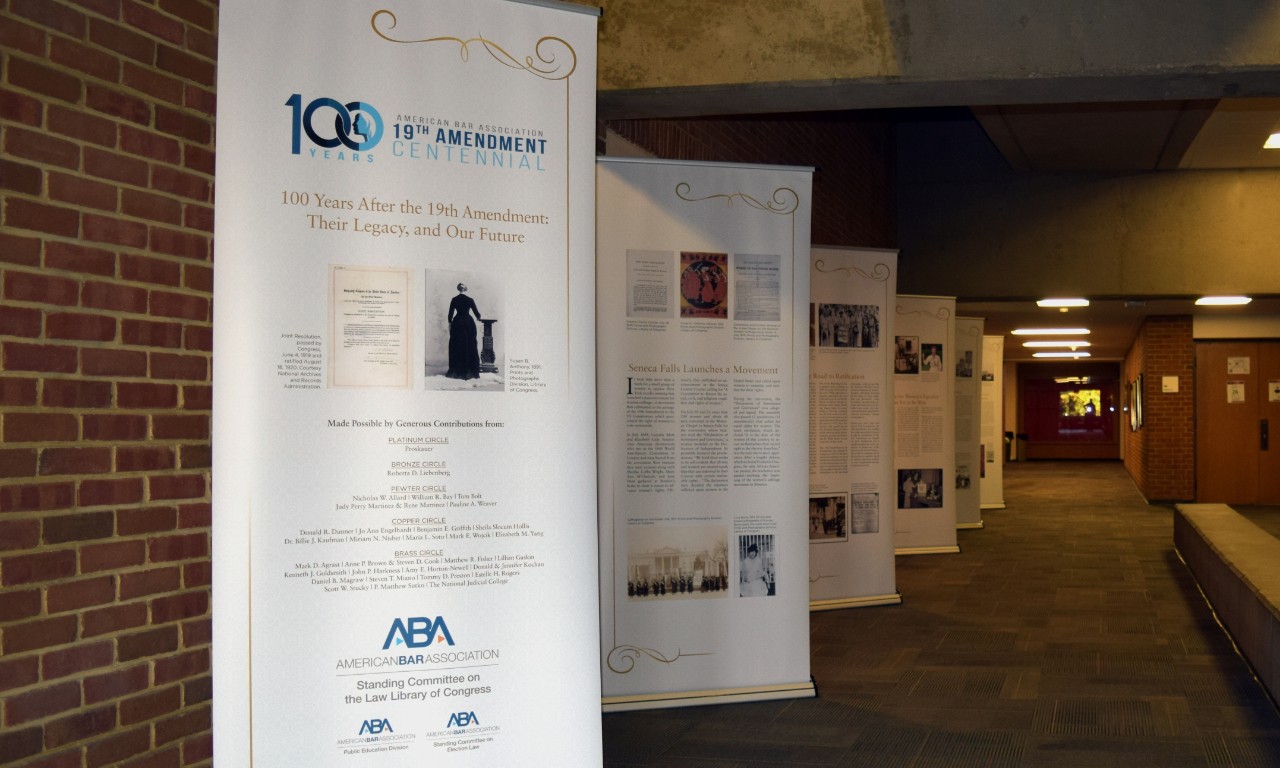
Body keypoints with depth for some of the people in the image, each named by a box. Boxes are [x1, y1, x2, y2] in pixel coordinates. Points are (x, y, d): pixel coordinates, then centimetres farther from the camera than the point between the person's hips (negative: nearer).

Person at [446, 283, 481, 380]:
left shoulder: (454, 300, -2)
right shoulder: (469, 300, -7)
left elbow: (450, 313, -1)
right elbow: (476, 312, -1)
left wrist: (450, 324, 12)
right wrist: (478, 317, 21)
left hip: (457, 323, 1)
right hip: (469, 324, -1)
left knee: (456, 347, 7)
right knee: (470, 347, 5)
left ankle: (456, 371, 6)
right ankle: (470, 371, 4)